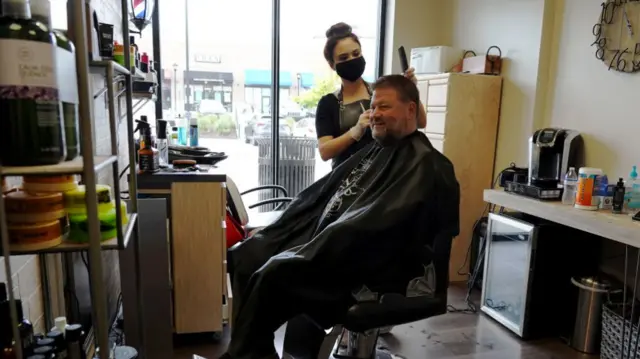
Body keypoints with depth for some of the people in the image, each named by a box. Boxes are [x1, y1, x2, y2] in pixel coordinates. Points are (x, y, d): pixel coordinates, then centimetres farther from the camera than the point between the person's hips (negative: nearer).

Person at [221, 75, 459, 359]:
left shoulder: (424, 164, -10)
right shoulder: (373, 151, 18)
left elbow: (371, 225, -23)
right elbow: (317, 197, 18)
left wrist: (303, 254, -22)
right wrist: (268, 235, 10)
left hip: (361, 264, -9)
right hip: (325, 246, 9)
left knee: (275, 272, -26)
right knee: (246, 255, -3)